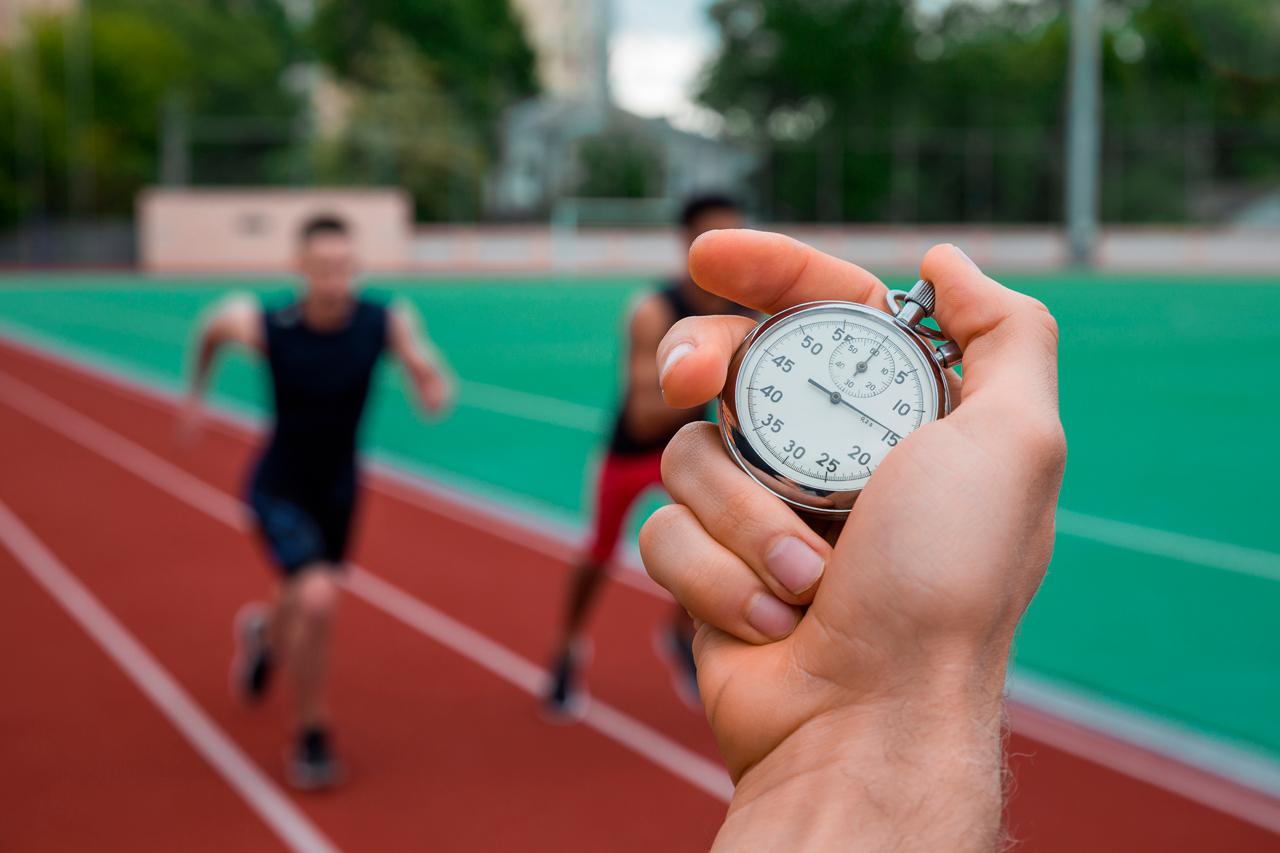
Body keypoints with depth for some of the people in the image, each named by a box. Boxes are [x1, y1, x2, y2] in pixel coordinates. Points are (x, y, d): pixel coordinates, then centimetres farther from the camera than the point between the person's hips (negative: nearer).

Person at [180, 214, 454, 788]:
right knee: (318, 599, -25)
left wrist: (434, 388, -32)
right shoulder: (262, 325, -24)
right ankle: (311, 737, -1)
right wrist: (196, 394, 9)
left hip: (338, 489, 4)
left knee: (308, 605, 23)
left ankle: (266, 635, 64)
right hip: (279, 490, -3)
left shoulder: (387, 323, -20)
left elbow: (434, 387, -9)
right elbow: (212, 328, -1)